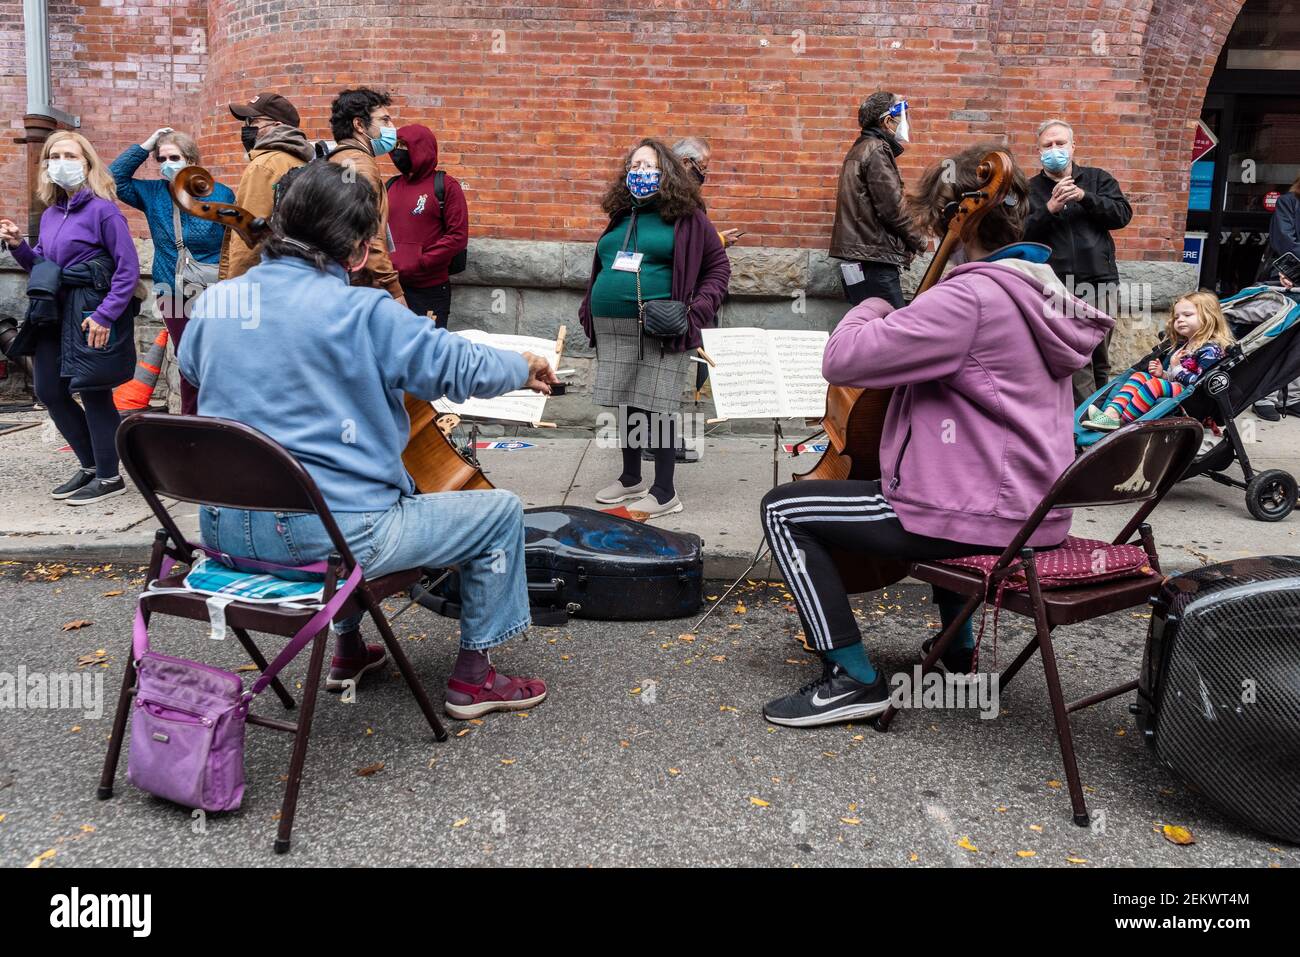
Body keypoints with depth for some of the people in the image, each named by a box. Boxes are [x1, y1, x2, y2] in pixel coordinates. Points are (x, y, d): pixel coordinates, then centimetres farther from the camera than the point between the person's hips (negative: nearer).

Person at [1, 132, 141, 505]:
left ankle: (109, 477, 11)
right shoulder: (50, 214, 13)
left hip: (92, 316, -8)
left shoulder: (102, 209, -9)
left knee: (93, 393, -2)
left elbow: (129, 268, -15)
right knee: (48, 391, 11)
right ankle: (91, 465, 26)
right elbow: (42, 267, 20)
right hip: (55, 313, 8)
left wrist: (105, 316, -20)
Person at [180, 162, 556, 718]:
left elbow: (191, 366, 25)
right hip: (328, 533, -8)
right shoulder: (362, 312, -15)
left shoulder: (215, 300, 4)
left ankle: (348, 649, 45)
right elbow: (464, 369, -10)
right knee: (500, 512, 7)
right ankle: (472, 677, 19)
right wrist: (526, 369, 10)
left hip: (225, 527, 8)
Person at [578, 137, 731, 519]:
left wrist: (699, 309, -11)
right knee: (626, 403, 11)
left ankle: (664, 492, 4)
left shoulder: (685, 216, 1)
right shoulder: (620, 216, 17)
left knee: (658, 406, -4)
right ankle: (631, 479, 26)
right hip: (613, 329, 6)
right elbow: (600, 268, 25)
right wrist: (588, 309, 14)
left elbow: (718, 265, 2)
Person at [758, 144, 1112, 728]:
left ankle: (854, 679, -2)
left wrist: (870, 310, -4)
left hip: (981, 516, -10)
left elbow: (842, 360, -24)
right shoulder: (1041, 290, 10)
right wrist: (903, 320, 12)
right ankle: (957, 643, 43)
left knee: (784, 510, -2)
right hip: (1034, 510, 10)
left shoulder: (970, 296, -21)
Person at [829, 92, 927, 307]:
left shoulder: (862, 147, 20)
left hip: (857, 259, 10)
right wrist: (917, 241, 1)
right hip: (873, 258, -10)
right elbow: (891, 208, -14)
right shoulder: (877, 150, -9)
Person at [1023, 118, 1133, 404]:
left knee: (1100, 359, 5)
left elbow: (1122, 214, 3)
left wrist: (1084, 197, -9)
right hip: (1056, 288, -1)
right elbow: (1021, 234, -1)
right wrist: (1050, 208, -14)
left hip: (1100, 282, 2)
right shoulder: (1030, 190, 12)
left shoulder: (1097, 179, 16)